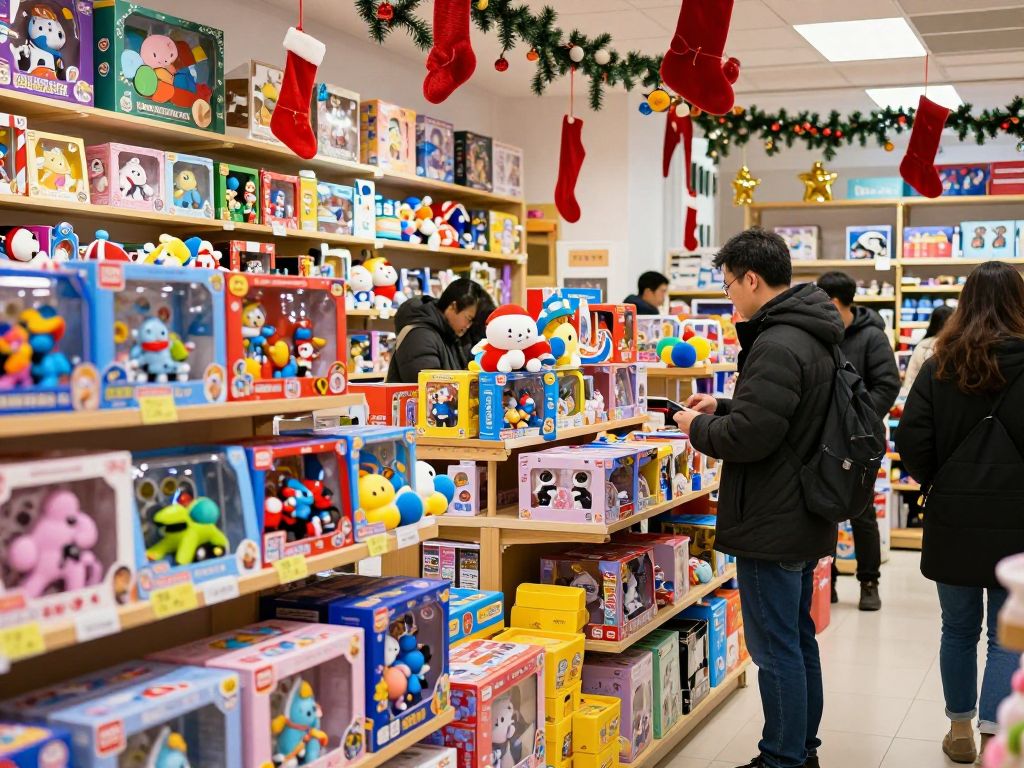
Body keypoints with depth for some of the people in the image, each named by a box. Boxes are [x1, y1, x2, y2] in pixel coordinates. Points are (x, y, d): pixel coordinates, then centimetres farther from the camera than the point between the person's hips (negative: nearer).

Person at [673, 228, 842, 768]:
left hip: (771, 526, -10)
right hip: (804, 518, 10)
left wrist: (698, 428, -8)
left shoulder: (777, 346, -23)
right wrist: (722, 409, 13)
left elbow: (747, 437, -26)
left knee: (776, 649, -1)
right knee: (799, 640, 19)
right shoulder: (812, 338, 10)